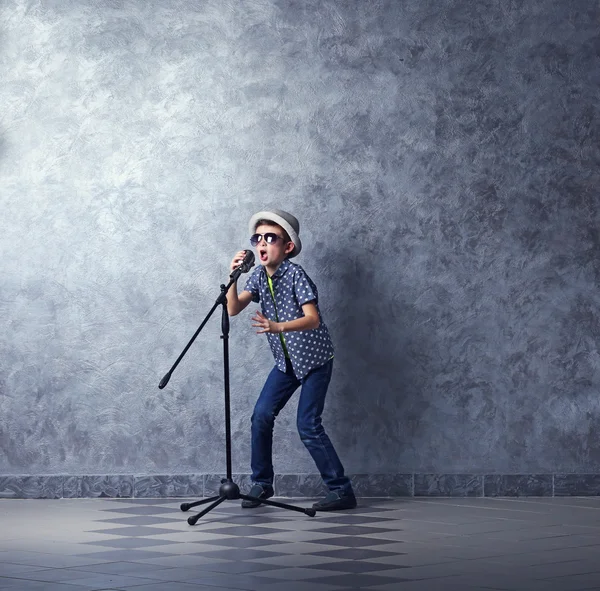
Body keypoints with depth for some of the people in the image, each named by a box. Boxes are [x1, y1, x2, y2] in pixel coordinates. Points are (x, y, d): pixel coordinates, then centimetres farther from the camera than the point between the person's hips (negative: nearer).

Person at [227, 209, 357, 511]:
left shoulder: (295, 274, -20)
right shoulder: (259, 275, 0)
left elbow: (313, 319, -28)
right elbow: (233, 309, -9)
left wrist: (278, 327, -43)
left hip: (314, 358, -6)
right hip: (286, 361, 6)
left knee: (308, 425, -11)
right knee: (261, 415, -3)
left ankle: (342, 491, -3)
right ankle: (261, 483, 12)